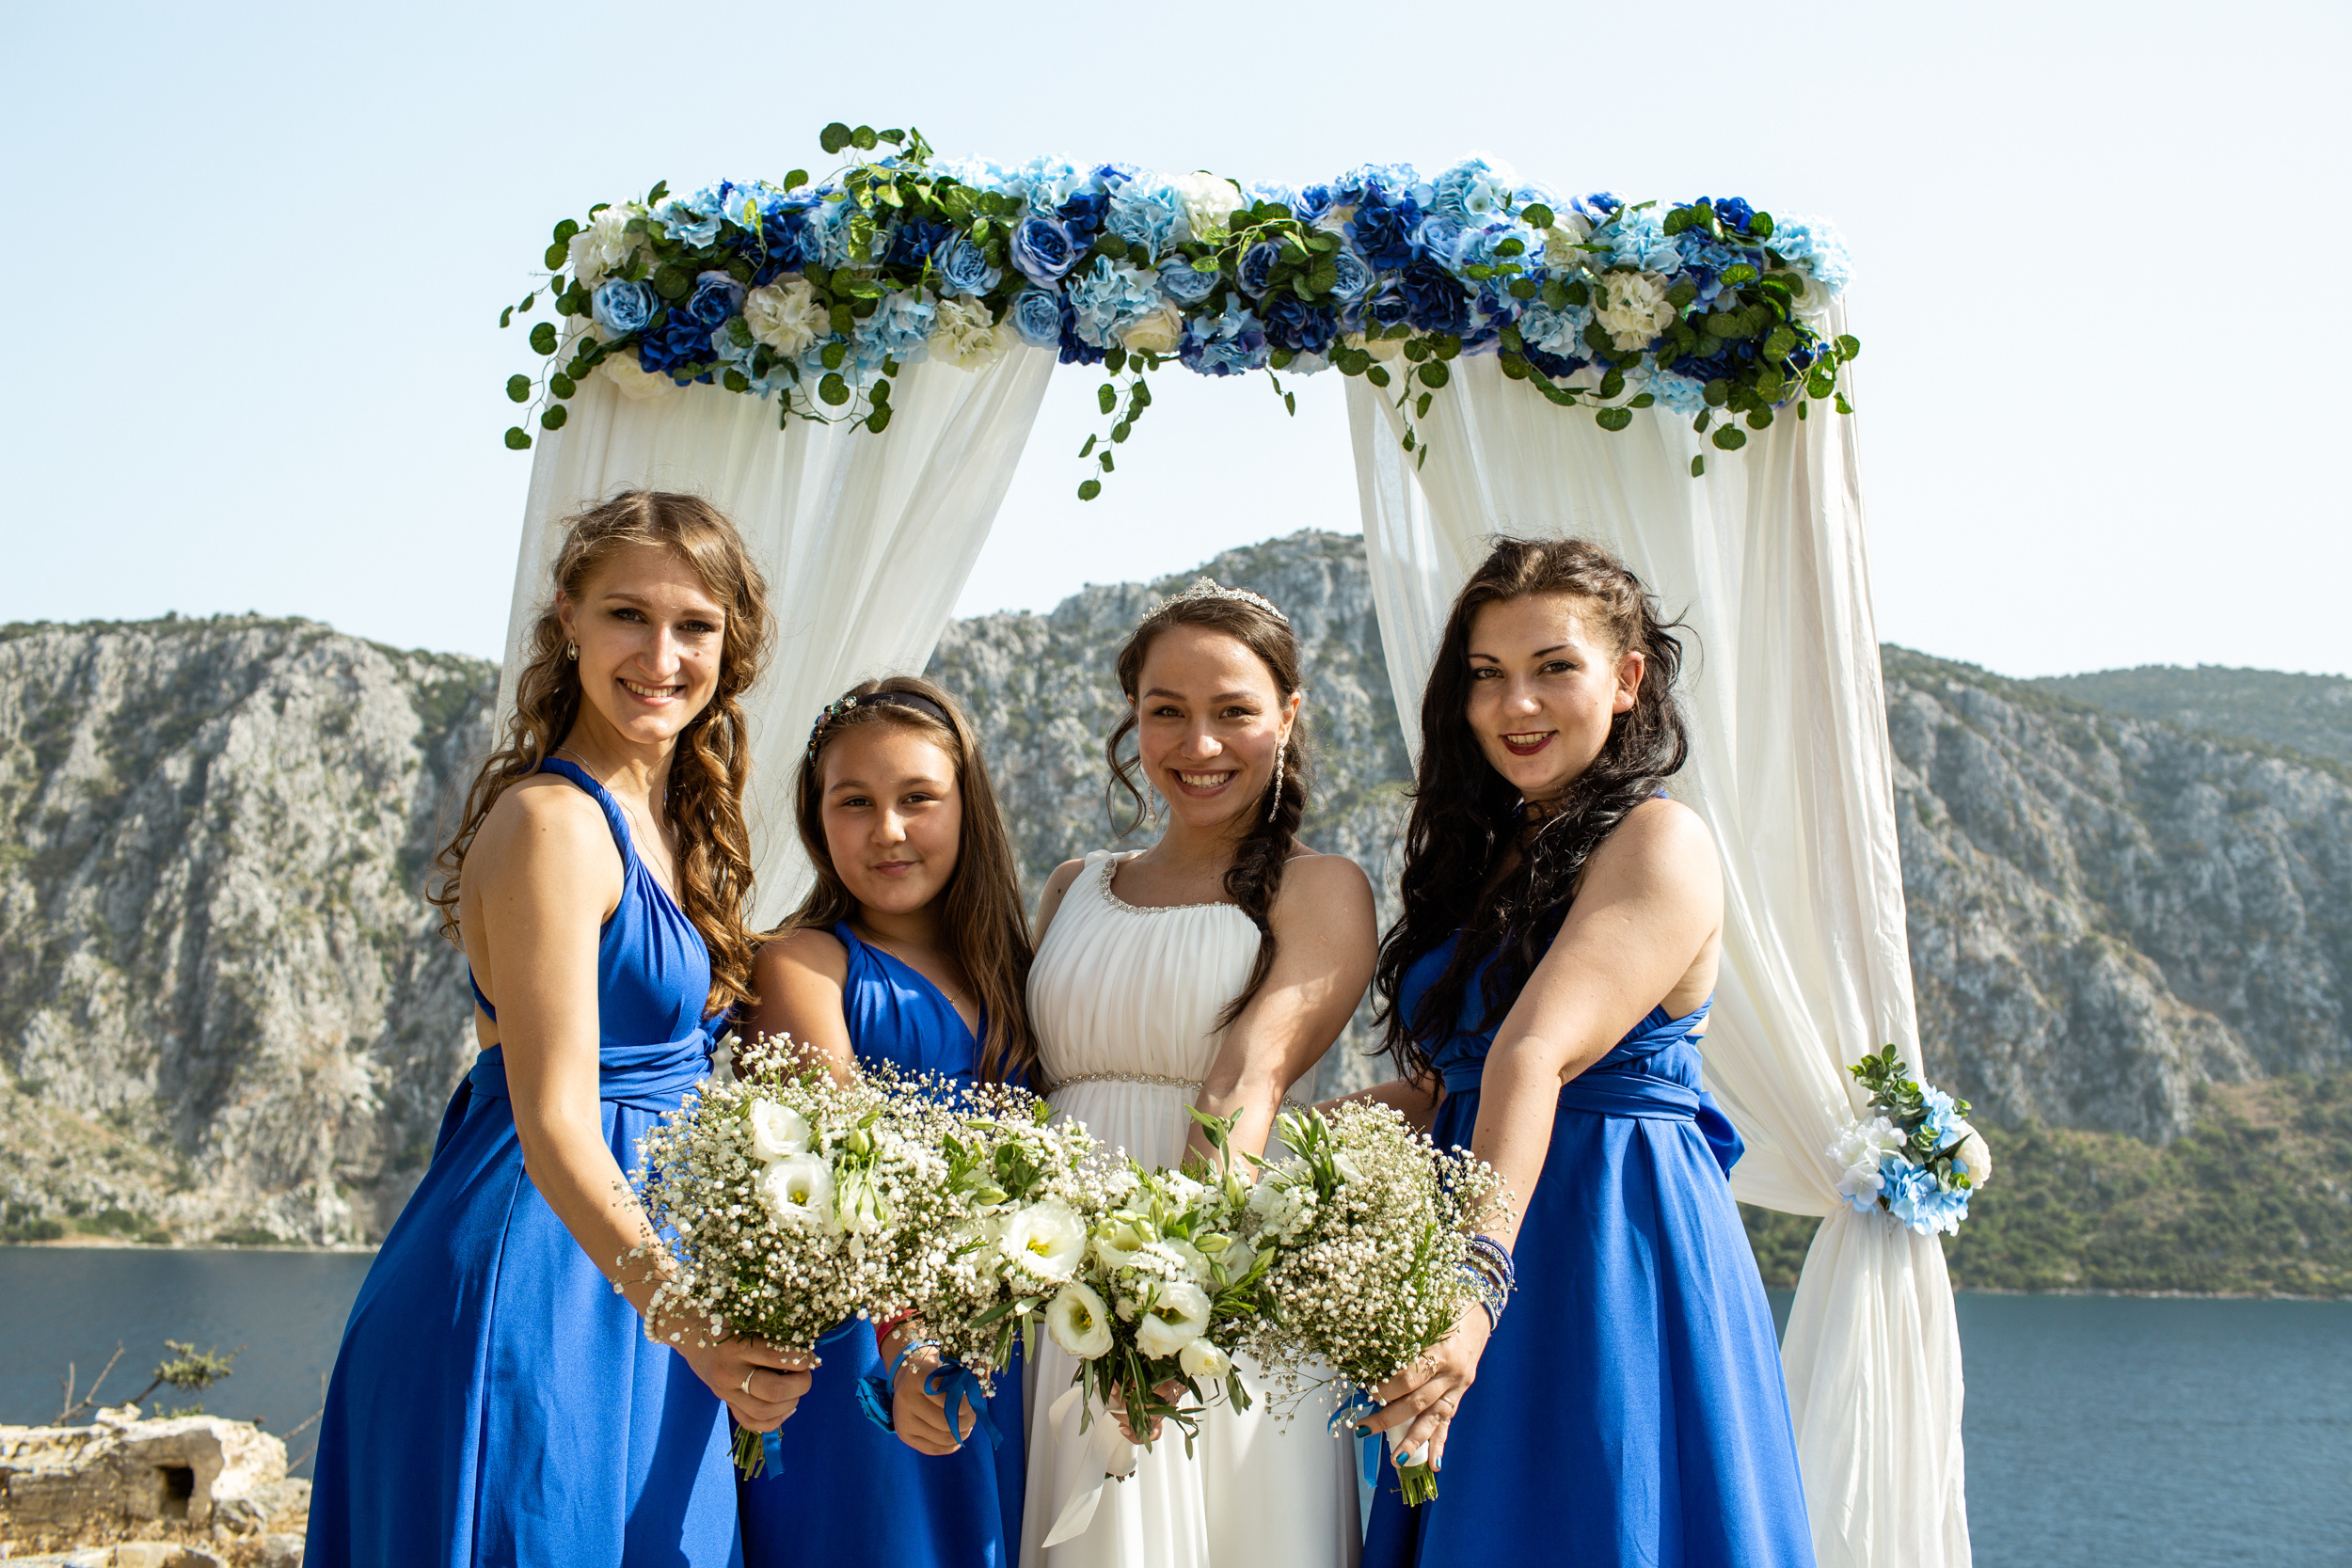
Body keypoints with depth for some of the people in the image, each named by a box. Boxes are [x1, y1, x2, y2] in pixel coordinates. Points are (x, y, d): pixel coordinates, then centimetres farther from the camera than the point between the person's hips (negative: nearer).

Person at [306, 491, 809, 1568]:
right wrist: (677, 1306, -37)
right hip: (542, 1284, -9)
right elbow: (555, 1118, -24)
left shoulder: (664, 826, 12)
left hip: (618, 1273, 9)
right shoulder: (554, 824, -17)